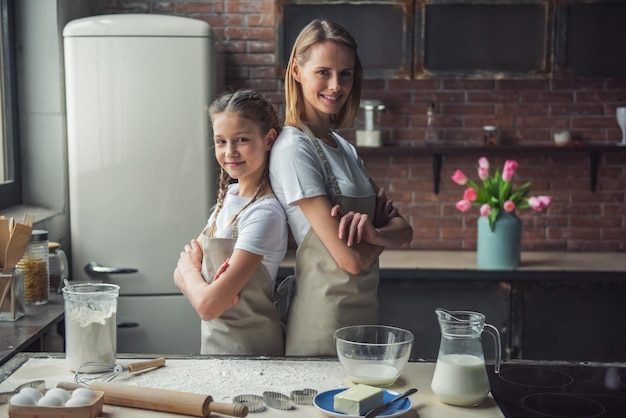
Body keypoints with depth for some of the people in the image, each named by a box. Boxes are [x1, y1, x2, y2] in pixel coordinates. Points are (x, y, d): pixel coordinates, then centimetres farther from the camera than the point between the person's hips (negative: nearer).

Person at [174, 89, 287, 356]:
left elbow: (208, 306, -24)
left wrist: (189, 269, -6)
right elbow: (181, 274, 3)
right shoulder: (230, 194, 1)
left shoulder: (265, 213, -23)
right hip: (215, 341, 7)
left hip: (247, 350, -7)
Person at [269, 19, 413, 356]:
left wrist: (373, 231, -17)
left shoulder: (344, 148, 9)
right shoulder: (293, 149, -17)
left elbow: (403, 230, 4)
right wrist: (383, 229, -1)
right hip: (326, 321, -8)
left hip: (364, 311, 8)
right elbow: (352, 258, -21)